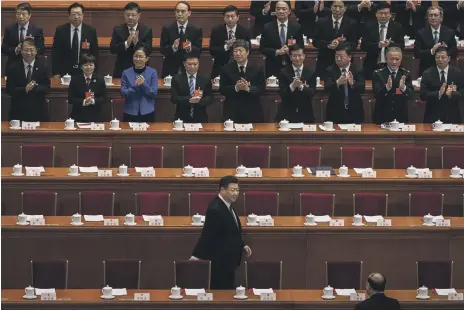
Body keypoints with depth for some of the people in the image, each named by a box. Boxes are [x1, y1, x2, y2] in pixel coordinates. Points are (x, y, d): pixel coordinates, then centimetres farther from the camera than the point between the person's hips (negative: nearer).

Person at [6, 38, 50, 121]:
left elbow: (47, 88, -2)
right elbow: (9, 90, -5)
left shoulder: (42, 68, 3)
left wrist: (35, 87, -22)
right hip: (19, 111, -1)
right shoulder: (13, 68, 0)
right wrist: (24, 89, -21)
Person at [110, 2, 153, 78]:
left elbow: (149, 51, -9)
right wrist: (126, 43, -24)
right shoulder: (117, 30, 3)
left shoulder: (147, 30, 0)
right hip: (121, 71, 1)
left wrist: (137, 42, -27)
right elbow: (112, 49, -8)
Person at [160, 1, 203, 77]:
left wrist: (190, 48, -23)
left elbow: (198, 51, -1)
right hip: (170, 69, 0)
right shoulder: (167, 29, 1)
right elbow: (162, 50, -2)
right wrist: (173, 47, -23)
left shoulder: (197, 30, 0)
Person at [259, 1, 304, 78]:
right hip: (273, 68, 0)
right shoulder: (267, 27, 0)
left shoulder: (296, 27, 1)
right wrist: (277, 52, -16)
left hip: (292, 68, 0)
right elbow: (262, 48, -1)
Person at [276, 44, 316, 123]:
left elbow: (312, 93, -8)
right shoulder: (284, 73, -1)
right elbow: (282, 94, -9)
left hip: (305, 114, 1)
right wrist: (292, 86, -27)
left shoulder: (310, 73, 2)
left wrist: (301, 87, -26)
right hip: (287, 114, -1)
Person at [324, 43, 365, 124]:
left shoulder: (357, 70, 2)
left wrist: (352, 83, -32)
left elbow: (362, 87, -11)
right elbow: (326, 87, -14)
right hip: (335, 113, -1)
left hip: (354, 112, 1)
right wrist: (337, 83, -34)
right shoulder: (330, 70, 0)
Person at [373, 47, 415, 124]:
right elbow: (377, 94, -14)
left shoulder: (406, 74, 3)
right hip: (382, 117, -1)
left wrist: (403, 88, -28)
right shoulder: (378, 74, -1)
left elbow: (412, 96, -7)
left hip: (401, 117, 2)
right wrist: (387, 87, -33)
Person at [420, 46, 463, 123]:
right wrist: (438, 93, -25)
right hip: (433, 116, -1)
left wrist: (451, 94, -24)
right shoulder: (427, 74, -3)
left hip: (452, 116, 1)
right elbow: (423, 95, -9)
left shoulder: (457, 73, 0)